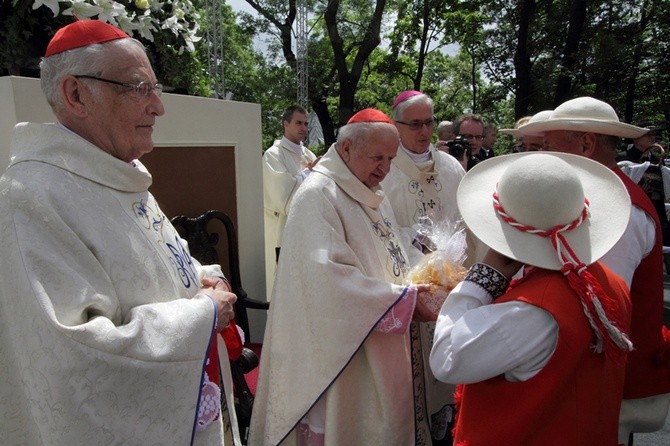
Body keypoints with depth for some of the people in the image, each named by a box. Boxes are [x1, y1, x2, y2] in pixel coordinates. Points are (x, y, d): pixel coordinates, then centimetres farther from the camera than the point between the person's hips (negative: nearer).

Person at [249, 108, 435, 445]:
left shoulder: (373, 196, 10)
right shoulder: (317, 196, -18)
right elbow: (329, 276, -28)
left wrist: (413, 287, -2)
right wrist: (403, 300, -23)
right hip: (341, 352, -8)